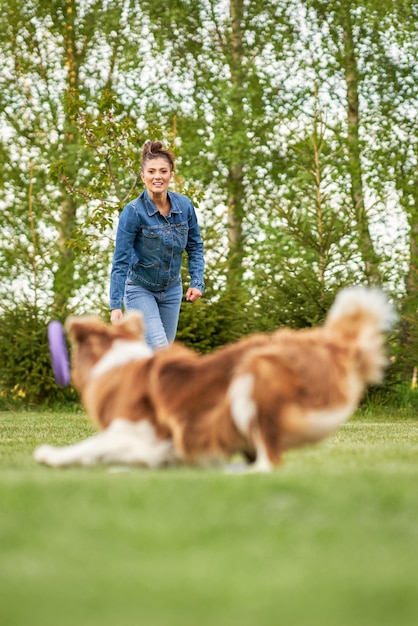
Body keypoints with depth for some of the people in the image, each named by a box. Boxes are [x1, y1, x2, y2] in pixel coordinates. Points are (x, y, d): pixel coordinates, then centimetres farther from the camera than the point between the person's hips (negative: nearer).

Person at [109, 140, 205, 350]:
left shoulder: (184, 206, -9)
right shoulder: (133, 212, -21)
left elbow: (195, 247, 5)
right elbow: (120, 262, -20)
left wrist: (197, 282, -8)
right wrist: (115, 306, -24)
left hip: (171, 289, 5)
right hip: (140, 290, -5)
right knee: (160, 349, -18)